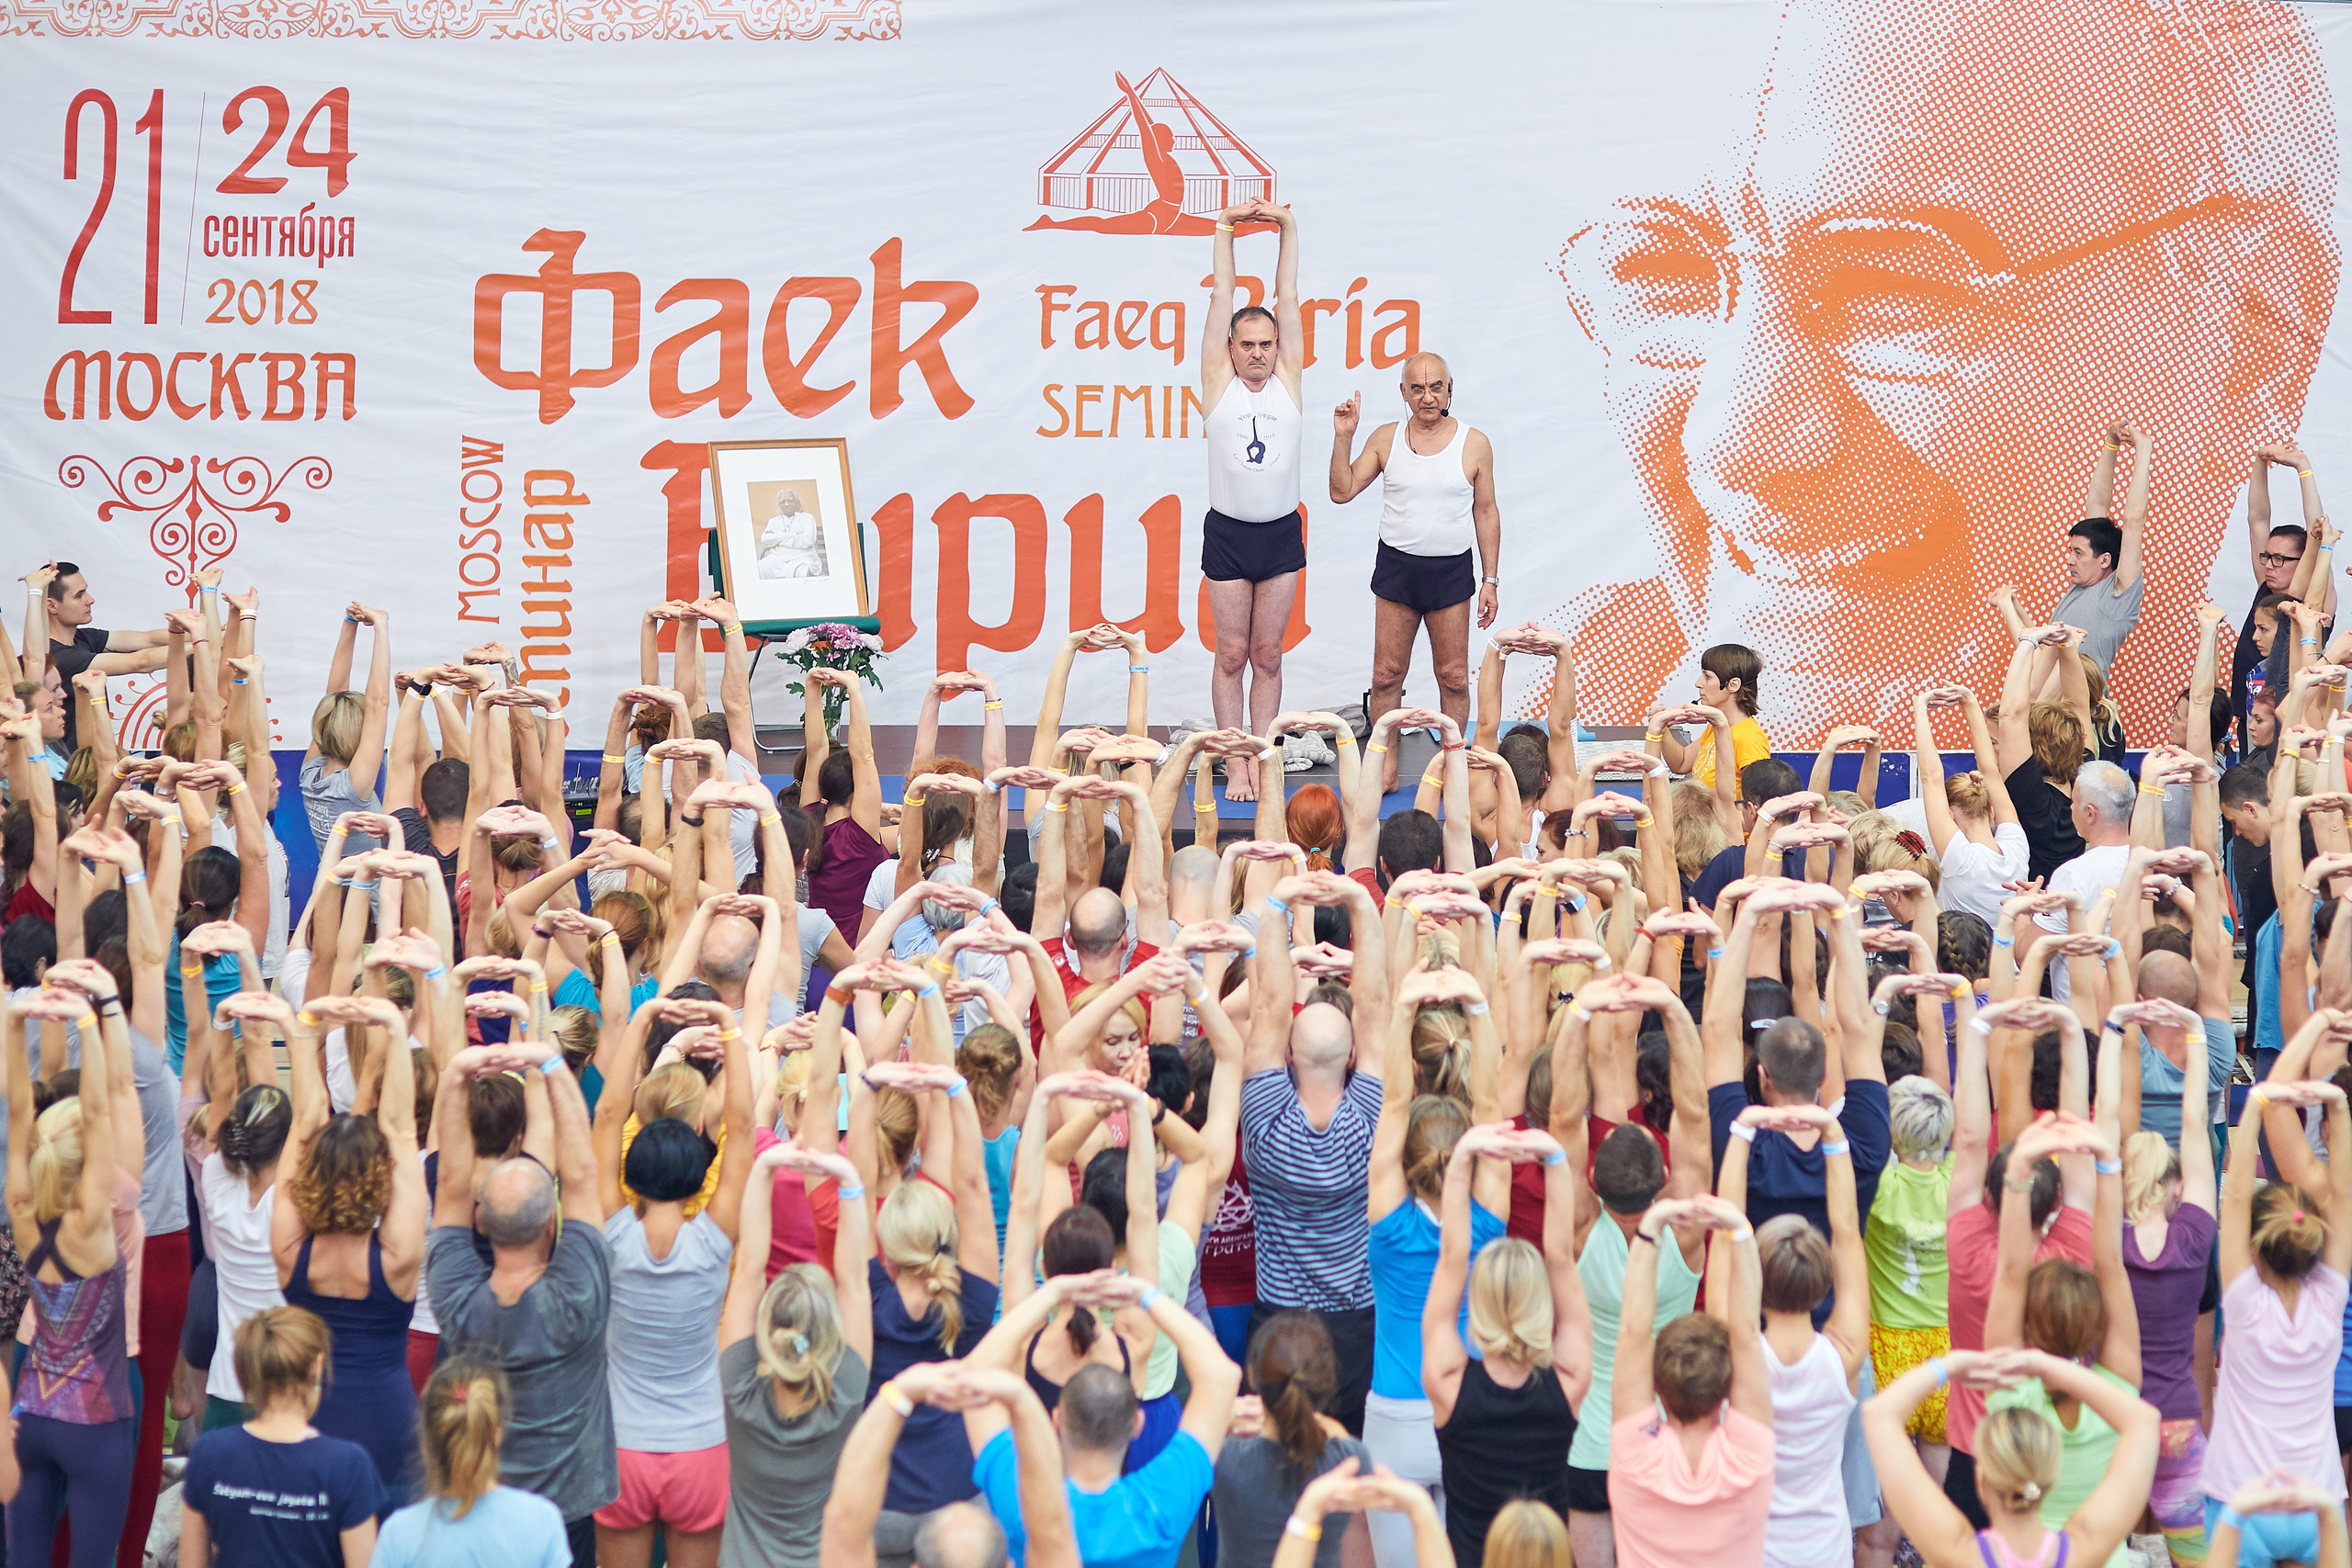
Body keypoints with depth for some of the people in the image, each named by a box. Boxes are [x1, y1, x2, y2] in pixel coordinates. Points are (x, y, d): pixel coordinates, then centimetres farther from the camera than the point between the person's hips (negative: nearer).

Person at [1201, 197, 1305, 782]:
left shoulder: (1288, 380, 3)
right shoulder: (1219, 381, 0)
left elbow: (1288, 299, 0)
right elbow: (1222, 299, 0)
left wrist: (1288, 228, -2)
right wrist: (1225, 229, -1)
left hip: (1281, 534, 1)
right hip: (1228, 534, -1)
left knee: (1268, 656, 5)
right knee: (1232, 655, 3)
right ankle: (1236, 763, 6)